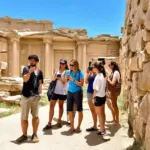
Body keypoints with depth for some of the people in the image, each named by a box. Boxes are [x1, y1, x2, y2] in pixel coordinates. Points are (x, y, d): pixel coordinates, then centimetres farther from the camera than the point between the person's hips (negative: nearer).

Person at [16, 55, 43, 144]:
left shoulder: (39, 71, 8)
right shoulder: (26, 69, -1)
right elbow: (25, 79, -16)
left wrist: (40, 92, 4)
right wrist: (29, 72, -33)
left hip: (35, 96, 2)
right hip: (26, 96, -2)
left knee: (35, 116, 9)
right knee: (24, 117, 4)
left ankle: (35, 134, 22)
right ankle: (24, 135, 17)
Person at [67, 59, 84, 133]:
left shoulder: (80, 73, -7)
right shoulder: (70, 72, 7)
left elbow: (81, 84, -13)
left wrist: (73, 80, -19)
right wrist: (67, 78, -10)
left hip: (77, 92, -5)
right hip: (70, 92, 5)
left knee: (79, 110, 5)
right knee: (70, 110, 4)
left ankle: (78, 126, 18)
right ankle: (72, 127, 15)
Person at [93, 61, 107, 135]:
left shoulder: (97, 77, -20)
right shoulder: (103, 75, 4)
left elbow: (96, 89, -18)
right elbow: (104, 86, 8)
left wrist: (93, 97, -10)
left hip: (98, 97, -8)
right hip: (103, 96, 8)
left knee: (99, 114, 3)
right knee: (102, 113, 17)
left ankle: (101, 130, 11)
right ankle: (103, 128, 27)